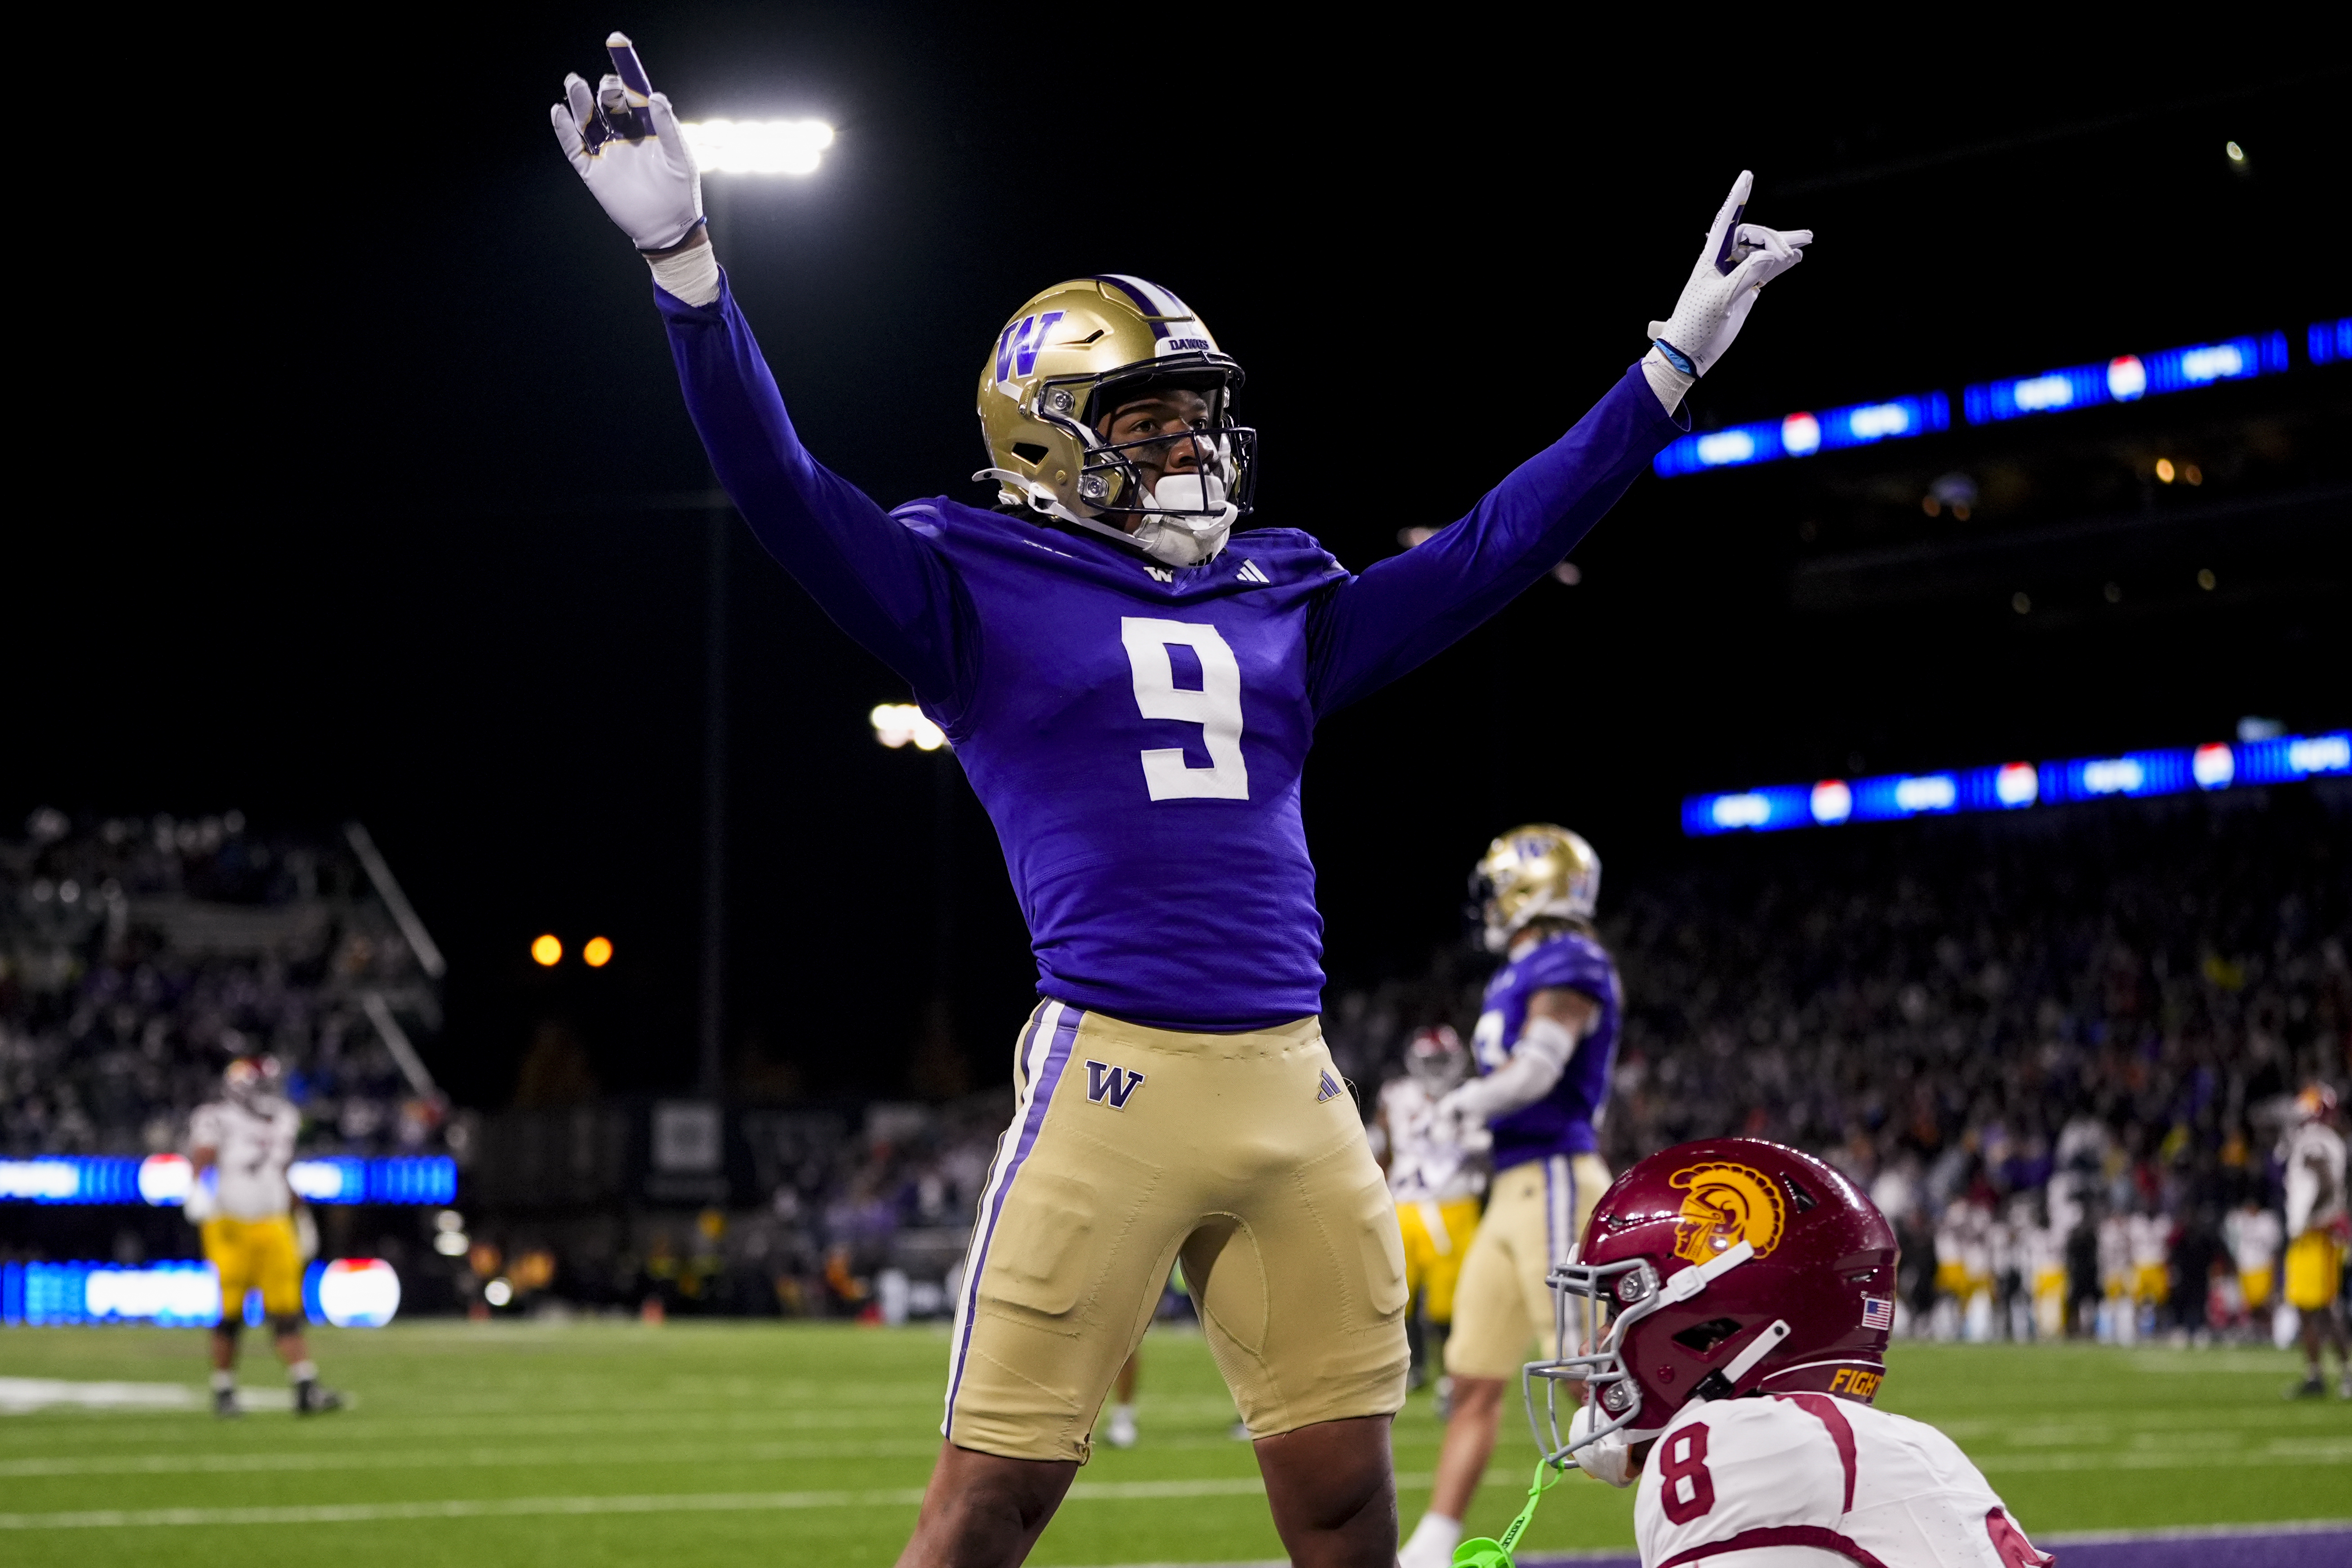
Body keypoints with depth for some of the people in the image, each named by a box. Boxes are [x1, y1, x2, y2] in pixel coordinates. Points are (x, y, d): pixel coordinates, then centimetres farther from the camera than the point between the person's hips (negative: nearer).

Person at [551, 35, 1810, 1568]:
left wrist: (1676, 359, 23)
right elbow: (784, 489, -8)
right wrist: (685, 258, -20)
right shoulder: (986, 600, 3)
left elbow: (1495, 545, 22)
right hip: (1113, 1079, -5)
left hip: (1297, 1088, 6)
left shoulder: (1284, 609, 18)